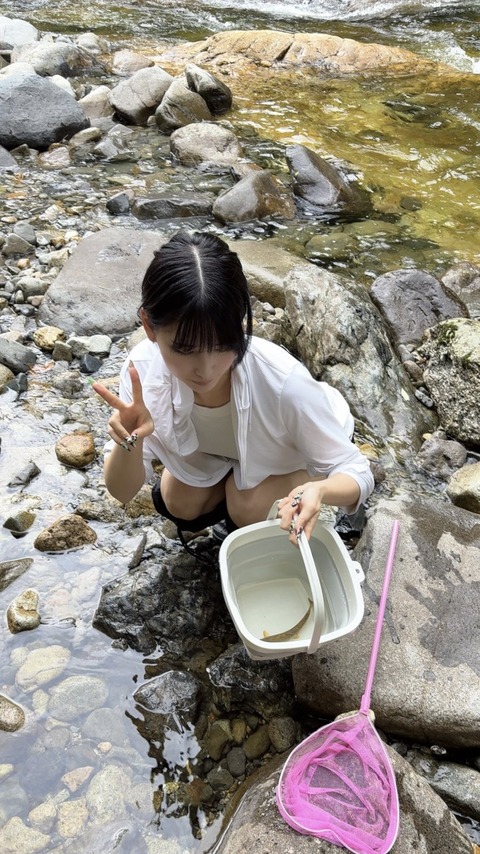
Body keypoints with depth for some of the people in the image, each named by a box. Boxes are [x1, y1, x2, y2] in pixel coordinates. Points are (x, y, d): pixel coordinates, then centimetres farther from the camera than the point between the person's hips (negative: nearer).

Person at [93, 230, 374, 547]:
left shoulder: (283, 382, -43)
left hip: (288, 452, -3)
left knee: (247, 508, -25)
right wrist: (130, 442, -46)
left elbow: (357, 474, -29)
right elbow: (123, 492, -22)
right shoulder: (145, 367, -33)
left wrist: (319, 490, -53)